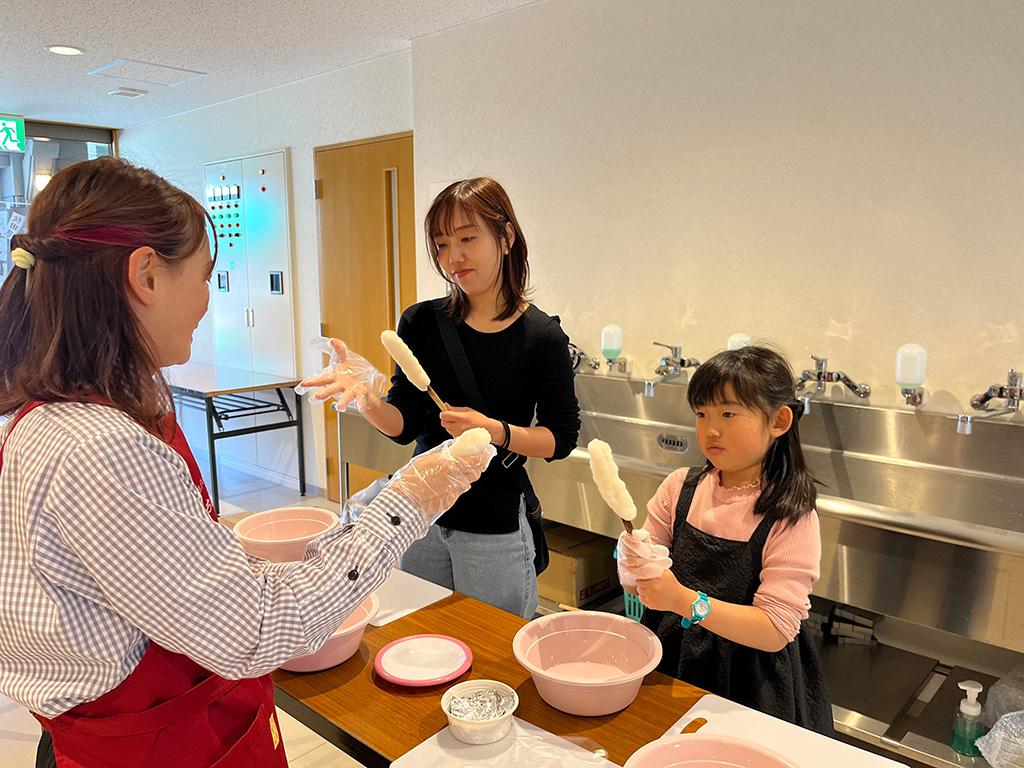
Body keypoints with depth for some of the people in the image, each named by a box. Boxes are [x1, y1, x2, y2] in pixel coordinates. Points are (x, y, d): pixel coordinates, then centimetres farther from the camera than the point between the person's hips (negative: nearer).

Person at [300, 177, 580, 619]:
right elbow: (404, 426, -5)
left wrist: (495, 431, -21)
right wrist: (367, 397, -25)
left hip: (496, 530, -3)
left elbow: (561, 439, -5)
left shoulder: (542, 337, -10)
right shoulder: (422, 323, -2)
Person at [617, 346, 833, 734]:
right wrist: (633, 564, -23)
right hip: (669, 663, 4)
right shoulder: (680, 487, -5)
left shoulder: (791, 517, -16)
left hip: (749, 683, -3)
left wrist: (686, 601, -31)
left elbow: (775, 632, -21)